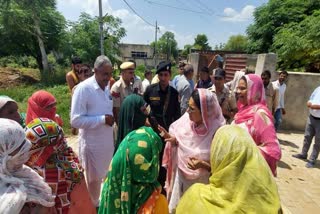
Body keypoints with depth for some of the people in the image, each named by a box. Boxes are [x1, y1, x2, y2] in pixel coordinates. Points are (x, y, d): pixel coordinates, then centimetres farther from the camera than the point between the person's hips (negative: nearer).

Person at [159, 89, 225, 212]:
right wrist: (172, 139, -18)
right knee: (175, 208, 24)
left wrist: (203, 165, -31)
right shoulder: (186, 119, -14)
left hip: (201, 185, -4)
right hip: (180, 178, 4)